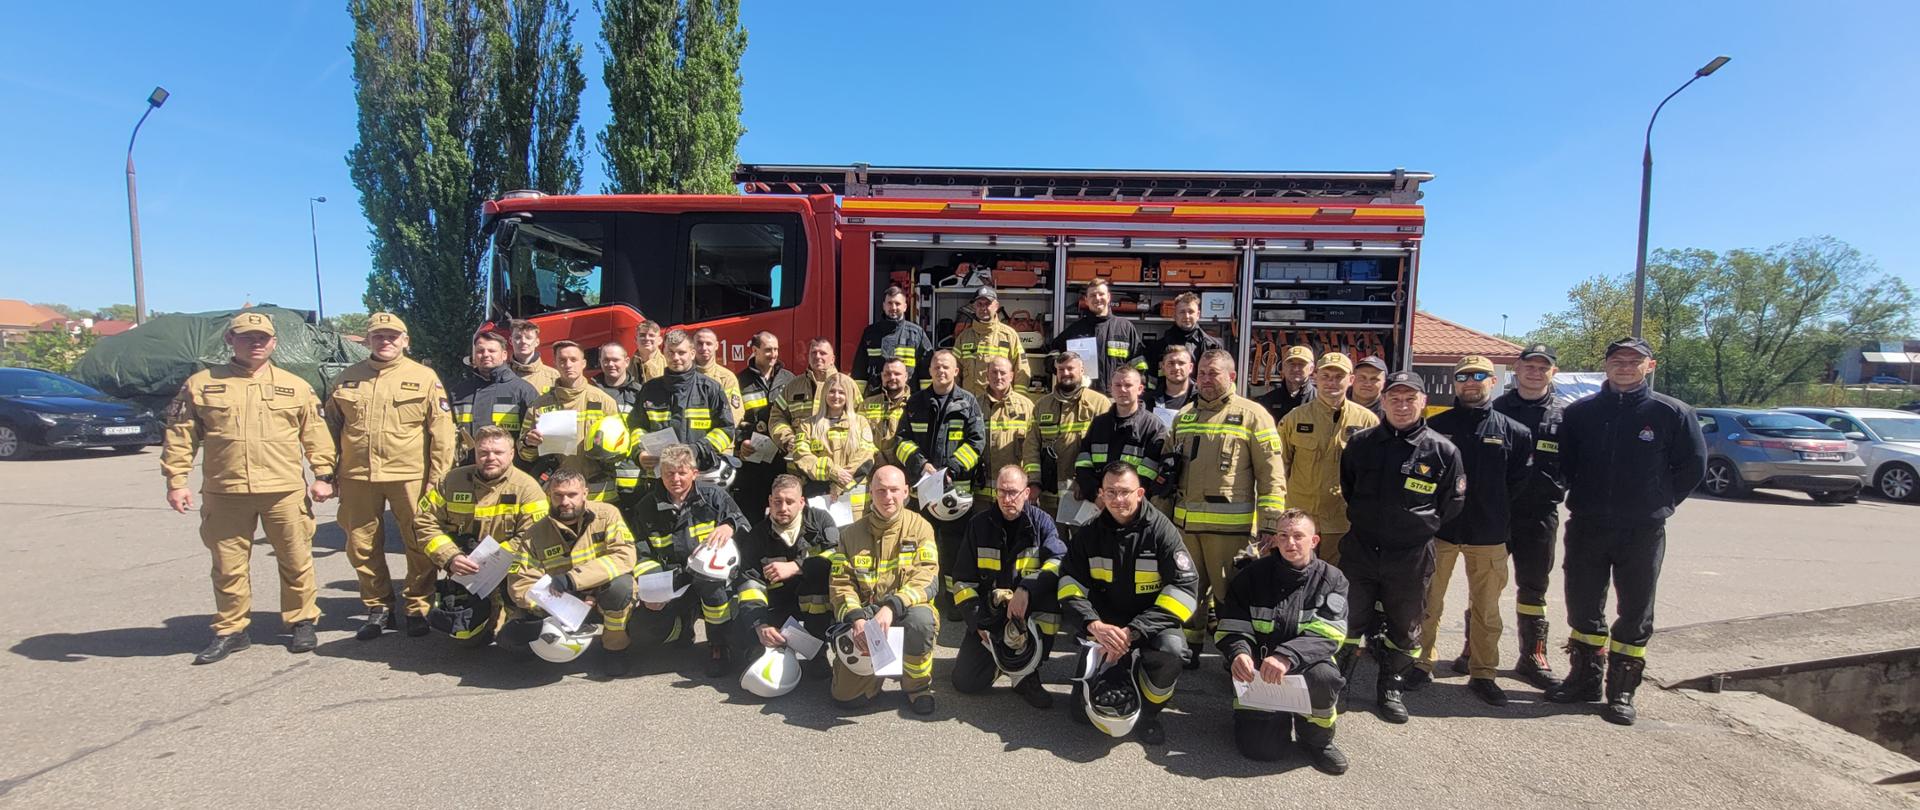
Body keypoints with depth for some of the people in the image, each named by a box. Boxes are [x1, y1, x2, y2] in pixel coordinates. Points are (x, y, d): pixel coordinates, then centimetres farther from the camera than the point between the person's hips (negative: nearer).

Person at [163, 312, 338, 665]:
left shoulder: (296, 386, 8)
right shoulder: (201, 383, 7)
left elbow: (316, 435, 7)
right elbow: (180, 435, 7)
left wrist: (323, 476, 1)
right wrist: (176, 480, 0)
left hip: (286, 491, 0)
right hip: (224, 493, 1)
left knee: (296, 562, 6)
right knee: (228, 567, 10)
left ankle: (301, 622, 20)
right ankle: (230, 630, 24)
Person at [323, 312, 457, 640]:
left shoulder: (424, 377, 0)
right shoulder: (347, 378, 11)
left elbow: (442, 432, -2)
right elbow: (331, 427, 17)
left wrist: (438, 478, -7)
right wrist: (328, 473, 10)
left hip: (410, 475, -3)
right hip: (357, 477, 3)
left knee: (419, 544, 3)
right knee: (362, 546, 10)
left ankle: (417, 607, 18)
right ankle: (378, 608, 25)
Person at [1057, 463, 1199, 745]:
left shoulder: (1161, 529, -11)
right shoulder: (1089, 533, 0)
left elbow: (1185, 587, -17)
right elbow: (1070, 585, -5)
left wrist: (1132, 632, -25)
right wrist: (1094, 625, -26)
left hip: (1151, 621, -1)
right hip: (1104, 619, 2)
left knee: (1172, 649, -32)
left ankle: (1148, 712, -1)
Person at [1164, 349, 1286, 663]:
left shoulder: (1252, 415, -3)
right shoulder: (1183, 416, 13)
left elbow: (1272, 476, -6)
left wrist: (1269, 526, -11)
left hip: (1230, 525, -5)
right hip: (1184, 521, 5)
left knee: (1230, 591, 4)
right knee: (1189, 588, 15)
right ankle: (1188, 648, 28)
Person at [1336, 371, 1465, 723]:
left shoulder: (1443, 450, -5)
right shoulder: (1361, 443, 1)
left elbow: (1452, 504, 6)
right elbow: (1345, 488, 16)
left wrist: (1420, 527, 8)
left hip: (1412, 558, -1)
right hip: (1359, 552, 1)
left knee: (1405, 627, 13)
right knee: (1349, 621, 8)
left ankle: (1391, 687, 31)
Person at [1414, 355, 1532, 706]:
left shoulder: (1513, 431, 1)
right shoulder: (1436, 425, -1)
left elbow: (1519, 480, 6)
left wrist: (1497, 513, 2)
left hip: (1488, 534, 1)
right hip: (1439, 529, 0)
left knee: (1486, 607, 10)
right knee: (1428, 602, 7)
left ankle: (1482, 673, 23)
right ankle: (1421, 664, 20)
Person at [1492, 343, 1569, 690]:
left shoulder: (1565, 415, 5)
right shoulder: (1496, 409, 2)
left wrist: (1559, 491, -4)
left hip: (1540, 515, 1)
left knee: (1533, 589, 10)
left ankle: (1532, 658, 20)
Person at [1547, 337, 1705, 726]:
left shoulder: (1672, 413, -4)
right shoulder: (1581, 411, 2)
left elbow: (1692, 465, 4)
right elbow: (1565, 461, 12)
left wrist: (1661, 504, 2)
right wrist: (1581, 499, 8)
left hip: (1643, 532, -2)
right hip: (1586, 528, 2)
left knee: (1635, 614, 7)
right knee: (1583, 608, 10)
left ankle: (1622, 690, 18)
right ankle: (1584, 678, 25)